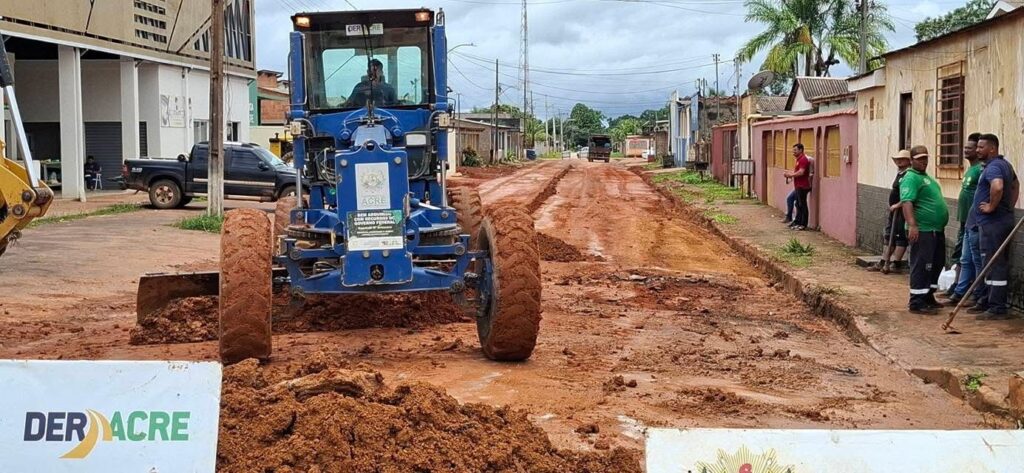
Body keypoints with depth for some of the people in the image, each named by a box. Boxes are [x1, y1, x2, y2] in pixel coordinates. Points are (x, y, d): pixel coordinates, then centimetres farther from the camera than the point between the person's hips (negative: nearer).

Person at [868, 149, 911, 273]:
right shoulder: (899, 174, 16)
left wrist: (897, 205, -21)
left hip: (902, 211, -10)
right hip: (894, 210, 10)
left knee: (901, 237, -2)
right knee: (889, 236, 14)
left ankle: (893, 264, 1)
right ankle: (883, 263, 20)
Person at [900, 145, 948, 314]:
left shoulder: (926, 177, 18)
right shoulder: (911, 178, -13)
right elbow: (907, 202, -26)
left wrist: (941, 224, 25)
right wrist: (912, 225, -37)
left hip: (936, 230, 10)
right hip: (922, 231, -10)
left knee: (937, 264, 16)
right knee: (921, 266, -8)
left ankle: (928, 296, 27)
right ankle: (916, 303, -5)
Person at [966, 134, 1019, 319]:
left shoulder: (993, 167, -18)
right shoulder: (1005, 165, 15)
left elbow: (997, 186, -38)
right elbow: (1015, 185, 31)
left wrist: (992, 206, -25)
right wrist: (1009, 206, 23)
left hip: (992, 223, -11)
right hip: (1003, 220, 11)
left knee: (994, 265, -6)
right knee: (994, 264, 16)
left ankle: (998, 309, -3)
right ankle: (987, 302, 25)